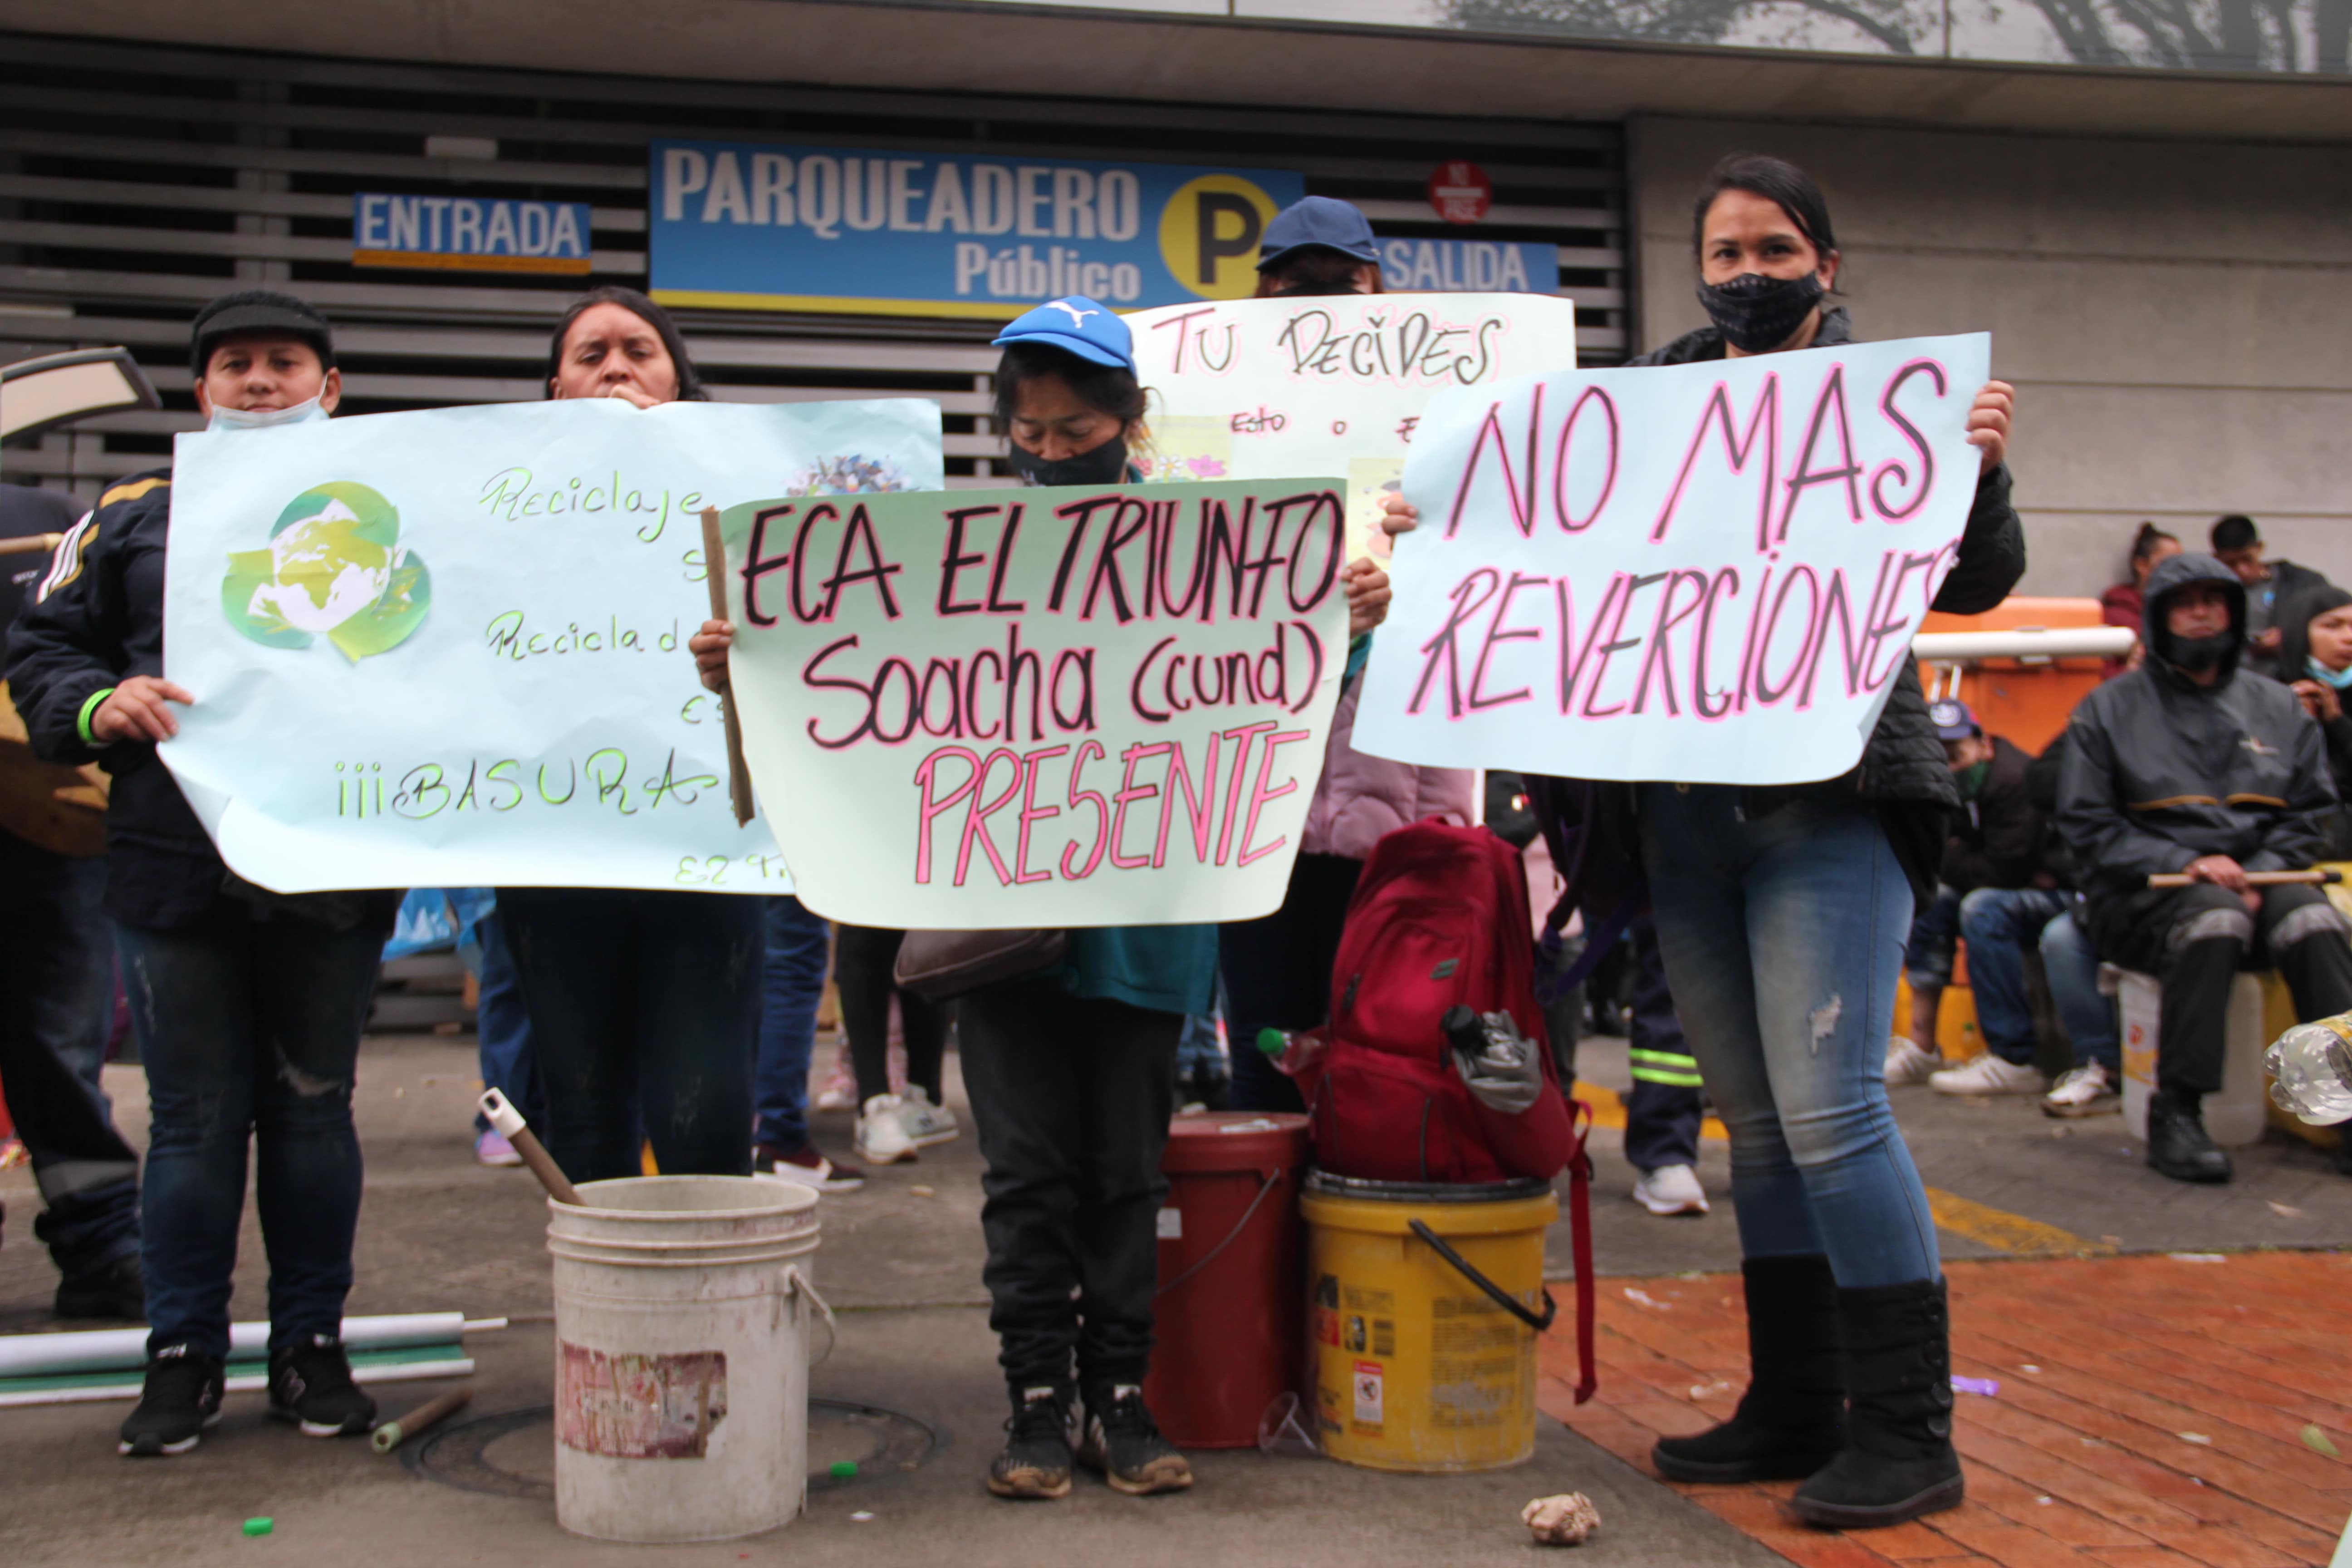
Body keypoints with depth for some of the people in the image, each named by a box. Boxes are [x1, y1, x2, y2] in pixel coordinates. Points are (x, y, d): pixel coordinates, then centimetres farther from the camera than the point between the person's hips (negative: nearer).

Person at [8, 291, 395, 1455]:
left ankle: (310, 1347, 21)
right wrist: (96, 708, -8)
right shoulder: (133, 519, 12)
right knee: (194, 1117, 7)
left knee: (314, 1107, 9)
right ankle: (183, 1357, 19)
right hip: (174, 870, 1)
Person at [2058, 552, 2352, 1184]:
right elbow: (2088, 827, 1)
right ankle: (2176, 1112, -31)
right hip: (2143, 896, -3)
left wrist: (2259, 874, -8)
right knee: (2216, 917, -36)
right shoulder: (2109, 709, 8)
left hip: (2258, 880, 3)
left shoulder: (2278, 707, 17)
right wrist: (2184, 864, -13)